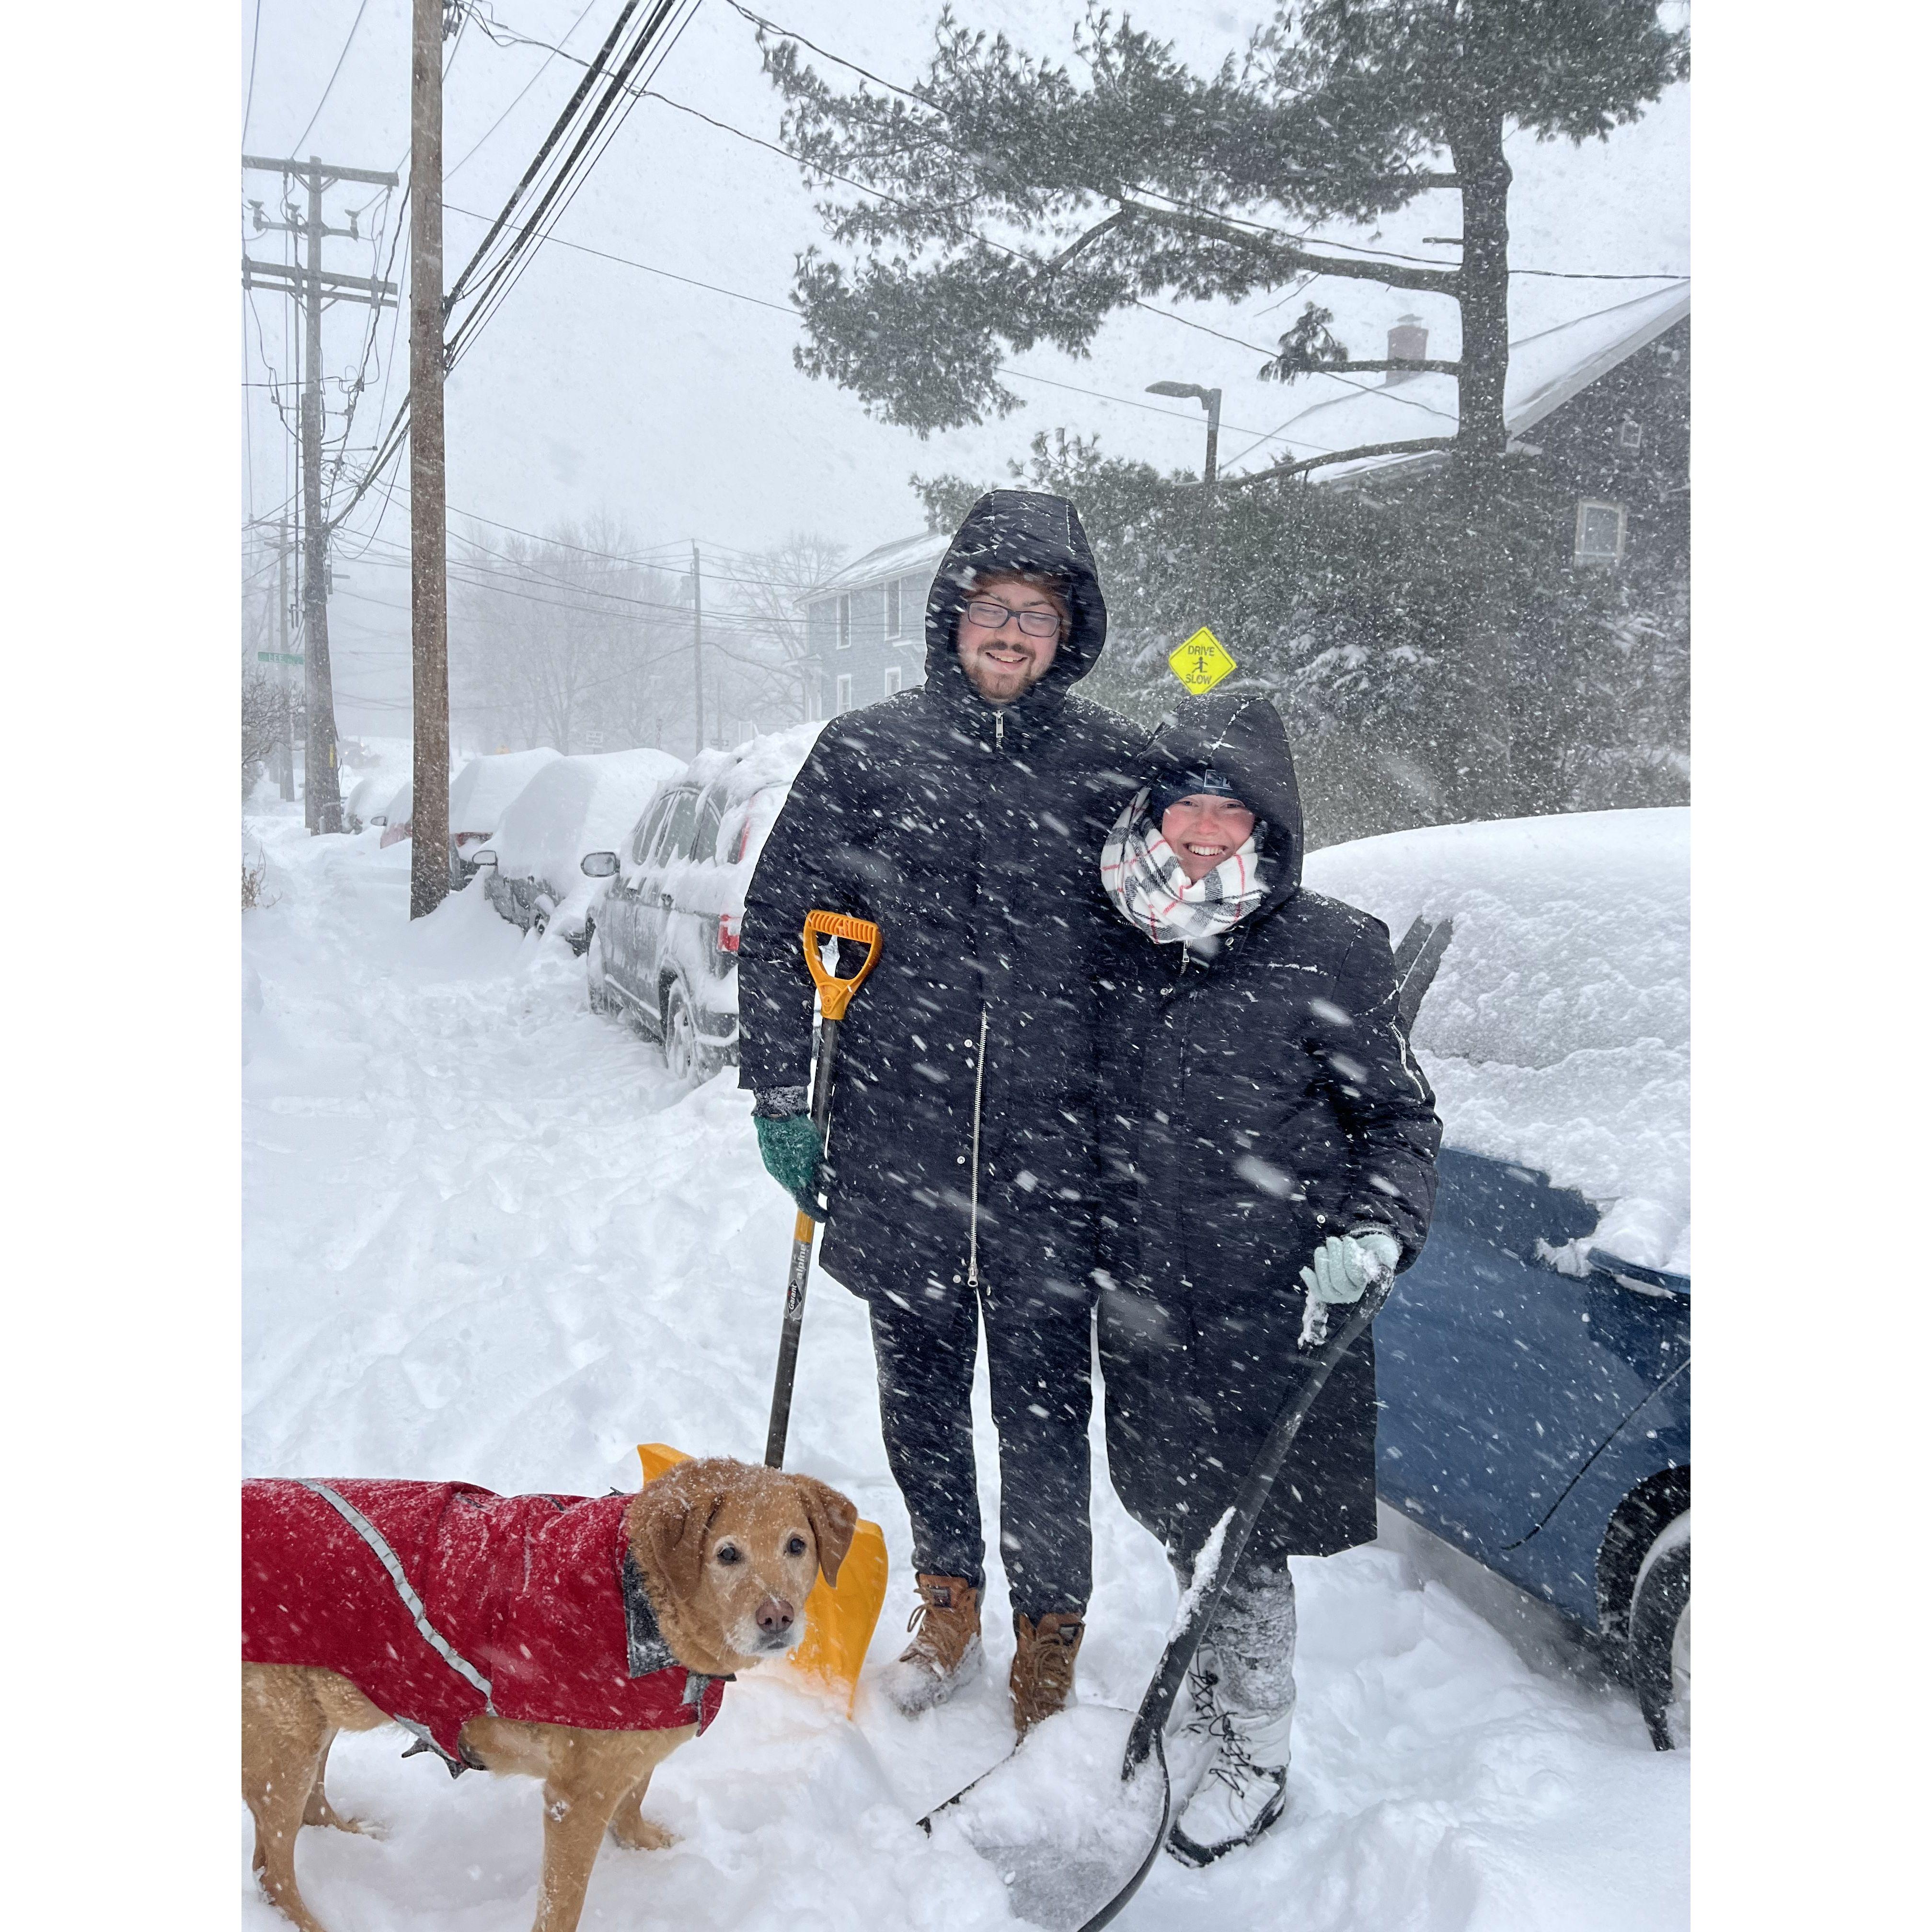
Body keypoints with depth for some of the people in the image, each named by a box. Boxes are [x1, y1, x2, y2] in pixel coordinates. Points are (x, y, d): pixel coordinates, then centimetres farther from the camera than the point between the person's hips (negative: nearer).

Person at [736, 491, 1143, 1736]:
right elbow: (778, 922, 6)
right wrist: (782, 1094, 2)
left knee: (1045, 1404, 5)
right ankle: (947, 1603, 39)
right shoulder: (865, 752, 1)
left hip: (1054, 1155, -1)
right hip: (898, 1148, 2)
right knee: (921, 1389, 16)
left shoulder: (1115, 765, 1)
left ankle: (1049, 1635, 27)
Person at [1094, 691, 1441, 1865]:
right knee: (1184, 1526, 19)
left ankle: (1251, 1763, 26)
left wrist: (1373, 1237, -17)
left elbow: (1402, 1118, -2)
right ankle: (1213, 1705, 43)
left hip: (1275, 1315, -5)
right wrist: (1099, 1267, 15)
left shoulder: (1329, 954, -9)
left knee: (1244, 1544, 4)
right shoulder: (1126, 950, 5)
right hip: (1148, 1304, 5)